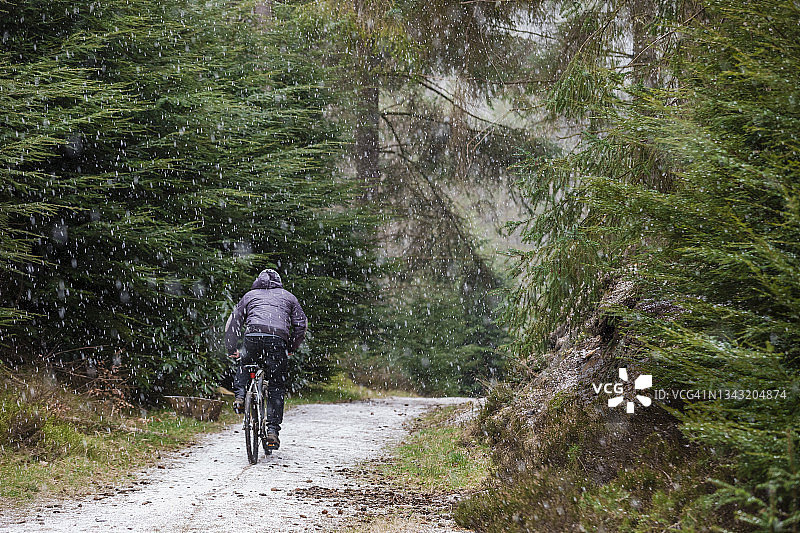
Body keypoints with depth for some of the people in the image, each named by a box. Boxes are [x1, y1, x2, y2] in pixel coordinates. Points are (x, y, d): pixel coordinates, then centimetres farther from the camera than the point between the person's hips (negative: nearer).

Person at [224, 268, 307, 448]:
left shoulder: (250, 295, 27)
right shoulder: (288, 296, 28)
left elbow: (233, 323, 20)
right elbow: (301, 324, 18)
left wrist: (231, 350, 26)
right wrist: (292, 348, 27)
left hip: (253, 337, 0)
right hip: (278, 341, 0)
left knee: (243, 366, 32)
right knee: (276, 388, 8)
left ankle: (240, 396, 9)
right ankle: (273, 430, 0)